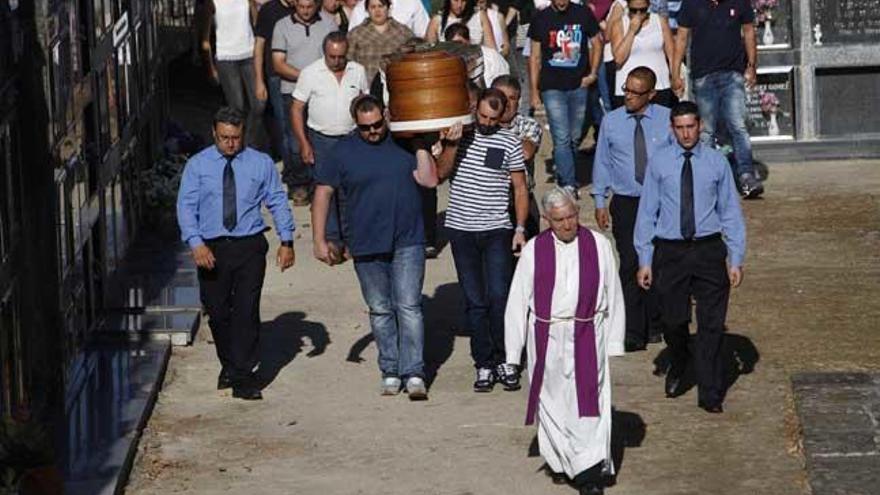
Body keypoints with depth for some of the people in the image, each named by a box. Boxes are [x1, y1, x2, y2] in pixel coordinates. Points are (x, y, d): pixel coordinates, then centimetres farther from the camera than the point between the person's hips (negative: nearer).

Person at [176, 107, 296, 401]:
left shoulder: (261, 164, 5)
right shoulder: (197, 165, 3)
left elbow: (278, 202, 8)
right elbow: (186, 206, -3)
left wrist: (286, 241, -1)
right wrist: (196, 243, -16)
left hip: (249, 246, -1)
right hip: (212, 249, 1)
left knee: (246, 311, -6)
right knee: (217, 311, 8)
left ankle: (243, 376, -2)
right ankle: (229, 365, 29)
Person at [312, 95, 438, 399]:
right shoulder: (343, 152, 1)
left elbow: (429, 180, -4)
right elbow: (323, 193, 4)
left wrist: (421, 147, -10)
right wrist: (319, 240, 0)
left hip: (407, 242, -1)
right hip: (367, 247, 1)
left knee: (408, 307, -7)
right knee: (380, 311, 10)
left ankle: (414, 374, -6)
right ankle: (390, 372, 19)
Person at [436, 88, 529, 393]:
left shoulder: (510, 142, 2)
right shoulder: (459, 133, 3)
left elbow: (520, 188, 7)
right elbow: (441, 172, -5)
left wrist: (520, 228, -1)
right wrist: (452, 144, -20)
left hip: (497, 230, -1)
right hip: (461, 230, 1)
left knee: (499, 296, -12)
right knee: (475, 301, 3)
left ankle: (502, 360, 1)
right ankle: (484, 365, 9)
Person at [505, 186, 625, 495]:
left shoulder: (598, 246, -1)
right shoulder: (534, 251, -1)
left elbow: (613, 296, 5)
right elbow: (518, 301, 2)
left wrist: (614, 341, 2)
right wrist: (514, 351, 1)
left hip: (587, 338, -1)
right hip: (547, 339, 1)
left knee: (588, 402, -5)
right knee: (553, 403, 10)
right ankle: (559, 461, 29)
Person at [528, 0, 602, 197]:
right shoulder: (540, 18, 0)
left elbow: (596, 44, 11)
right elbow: (535, 56, 5)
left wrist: (592, 73, 0)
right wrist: (534, 90, 3)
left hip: (579, 86, 2)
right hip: (552, 88, -2)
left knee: (574, 138, 10)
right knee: (562, 139, -9)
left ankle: (562, 175, 28)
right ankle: (569, 185, -8)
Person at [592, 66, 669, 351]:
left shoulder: (667, 120, 0)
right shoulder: (611, 122, 2)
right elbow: (602, 162, 8)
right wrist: (600, 201, 5)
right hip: (625, 204, 0)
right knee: (630, 266, -8)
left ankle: (655, 326, 25)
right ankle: (633, 333, -7)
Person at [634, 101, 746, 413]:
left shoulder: (717, 162, 3)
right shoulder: (658, 163, 2)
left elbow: (730, 212, 5)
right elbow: (647, 213, 4)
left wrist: (736, 259, -1)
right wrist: (644, 261, -1)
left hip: (709, 249, 0)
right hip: (670, 251, 0)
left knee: (712, 324, 1)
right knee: (673, 321, 6)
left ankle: (710, 394, 11)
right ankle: (678, 367, 38)